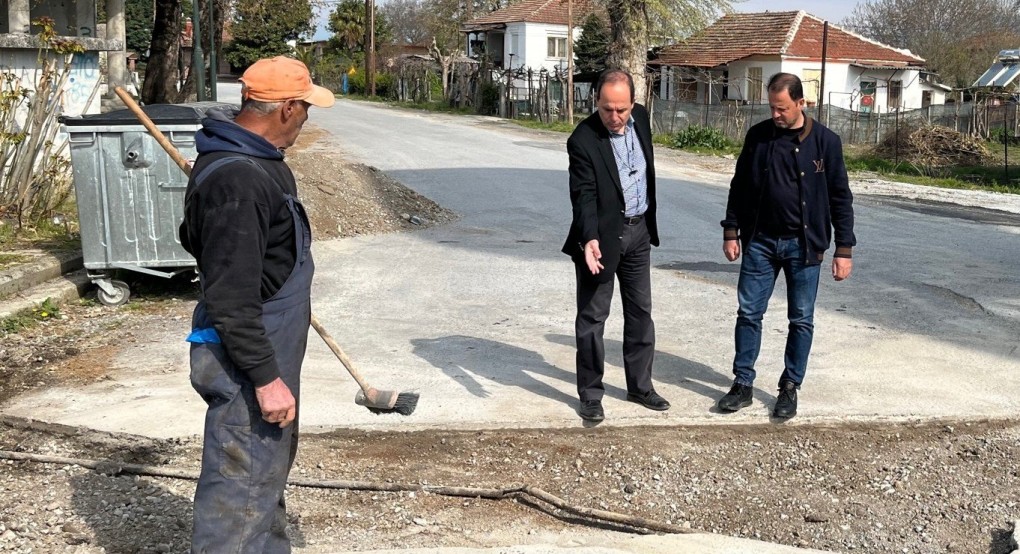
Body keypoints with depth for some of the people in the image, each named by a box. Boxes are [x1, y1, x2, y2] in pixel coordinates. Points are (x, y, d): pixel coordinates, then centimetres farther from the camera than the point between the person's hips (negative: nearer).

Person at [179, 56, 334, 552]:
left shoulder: (254, 158, 8)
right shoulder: (237, 179, -25)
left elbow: (194, 237, 22)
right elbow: (230, 298, -26)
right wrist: (265, 377, -24)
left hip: (269, 345, 11)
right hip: (246, 358, -11)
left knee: (271, 469, 25)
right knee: (241, 490, -2)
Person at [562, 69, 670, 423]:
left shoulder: (640, 117, -2)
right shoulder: (583, 141, -20)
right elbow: (584, 195, -25)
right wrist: (590, 238, -41)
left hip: (639, 231, 6)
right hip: (602, 236, -6)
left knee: (640, 312, 15)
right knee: (592, 317, 3)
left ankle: (640, 386, 29)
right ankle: (590, 394, 14)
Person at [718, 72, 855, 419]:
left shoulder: (825, 142, -6)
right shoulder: (758, 136, 1)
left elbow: (840, 198, -2)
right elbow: (740, 186, 9)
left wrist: (844, 249, -4)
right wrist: (731, 231, 4)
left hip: (803, 245, -2)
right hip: (760, 241, 2)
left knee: (801, 320, 6)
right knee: (748, 313, 4)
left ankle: (790, 388, 18)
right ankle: (743, 384, 15)